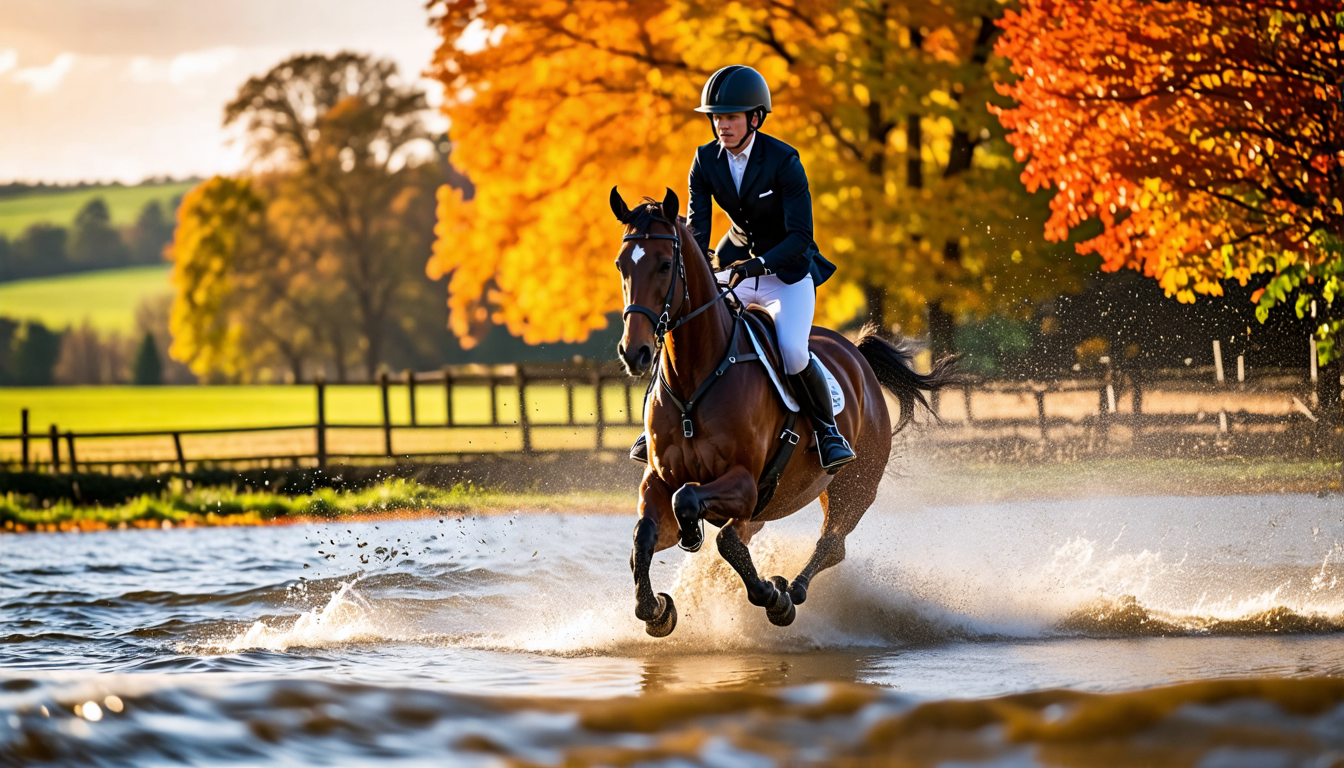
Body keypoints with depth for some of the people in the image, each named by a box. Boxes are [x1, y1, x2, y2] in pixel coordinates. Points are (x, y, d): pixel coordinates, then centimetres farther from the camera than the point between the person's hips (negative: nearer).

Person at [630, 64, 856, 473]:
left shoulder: (783, 161, -21)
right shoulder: (706, 160, -7)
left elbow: (800, 236, -24)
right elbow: (697, 225, -8)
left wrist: (759, 264, -39)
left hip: (787, 272, -5)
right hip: (736, 267, 5)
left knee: (792, 353, -27)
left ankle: (829, 431, -5)